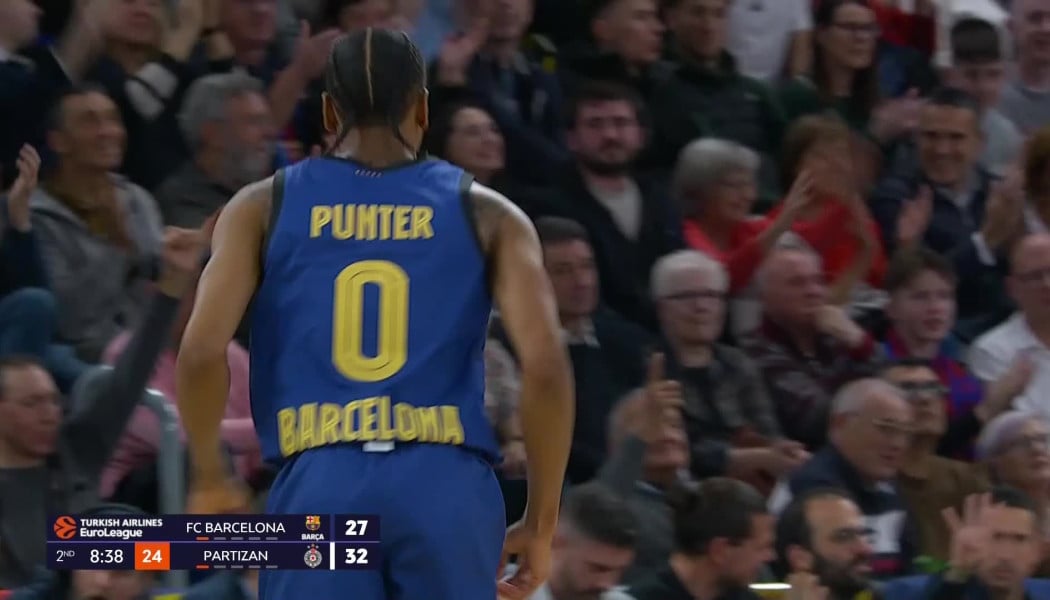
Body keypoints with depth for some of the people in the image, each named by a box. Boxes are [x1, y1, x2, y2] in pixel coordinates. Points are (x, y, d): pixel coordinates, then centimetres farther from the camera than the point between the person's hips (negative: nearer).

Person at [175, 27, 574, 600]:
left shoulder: (264, 207, 12)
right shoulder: (485, 214, 11)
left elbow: (201, 351, -1)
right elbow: (544, 363, -1)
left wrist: (209, 479, 15)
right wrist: (541, 521, 6)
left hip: (318, 487, 0)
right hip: (446, 486, 0)